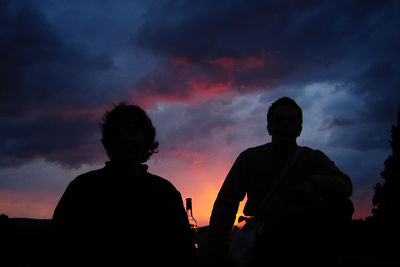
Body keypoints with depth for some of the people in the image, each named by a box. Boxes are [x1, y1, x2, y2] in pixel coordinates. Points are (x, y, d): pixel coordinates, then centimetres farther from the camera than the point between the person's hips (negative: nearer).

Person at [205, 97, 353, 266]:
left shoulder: (313, 158, 10)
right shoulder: (250, 158, 9)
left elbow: (344, 184, -7)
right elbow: (225, 205, 5)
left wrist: (314, 183, -29)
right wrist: (215, 252, -6)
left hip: (307, 236, 3)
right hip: (269, 238, -3)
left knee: (339, 203, -24)